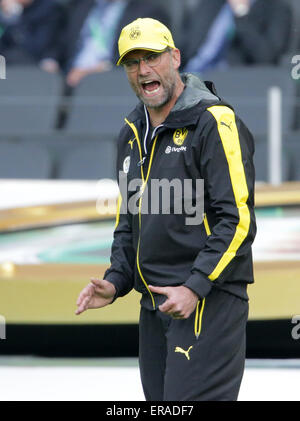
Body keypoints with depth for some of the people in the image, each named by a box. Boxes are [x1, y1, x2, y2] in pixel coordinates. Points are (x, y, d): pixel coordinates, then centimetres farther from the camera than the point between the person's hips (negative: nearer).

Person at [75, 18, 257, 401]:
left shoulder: (214, 122, -10)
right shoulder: (132, 133, 16)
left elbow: (237, 219, -15)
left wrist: (195, 287, -21)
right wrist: (115, 282, 10)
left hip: (208, 300, -8)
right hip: (155, 305, 8)